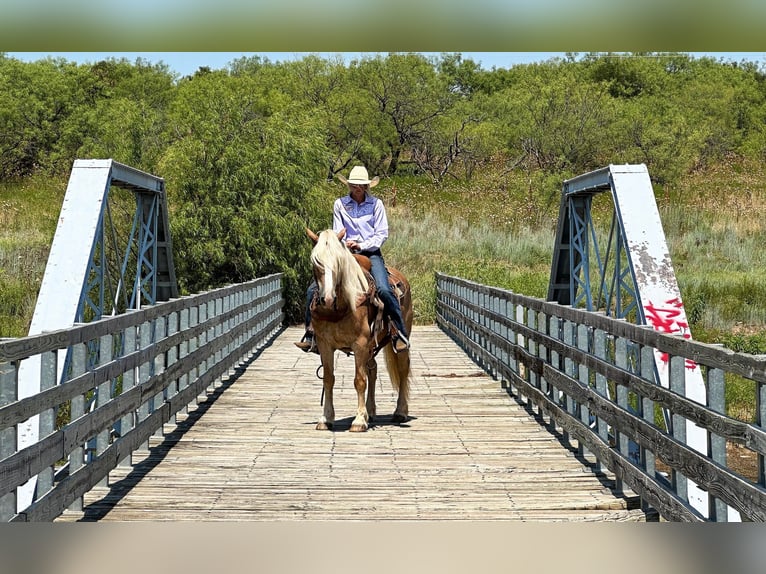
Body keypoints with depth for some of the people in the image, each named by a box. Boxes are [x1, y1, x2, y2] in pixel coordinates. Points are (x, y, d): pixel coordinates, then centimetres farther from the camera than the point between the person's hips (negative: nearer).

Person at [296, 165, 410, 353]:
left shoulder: (376, 204, 3)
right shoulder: (340, 204, 8)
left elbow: (382, 234, 0)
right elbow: (338, 233, 8)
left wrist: (361, 246, -13)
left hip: (370, 253, -2)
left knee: (383, 289, -30)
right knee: (313, 289, -11)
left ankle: (401, 333, -21)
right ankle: (310, 334, -1)